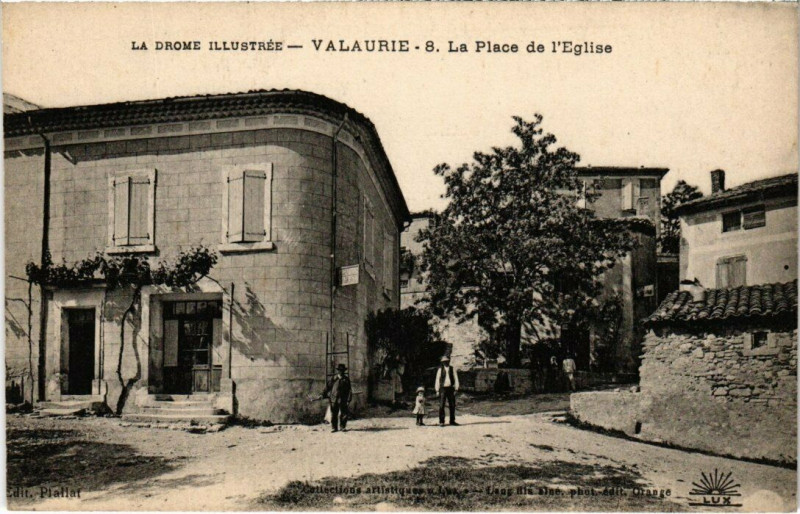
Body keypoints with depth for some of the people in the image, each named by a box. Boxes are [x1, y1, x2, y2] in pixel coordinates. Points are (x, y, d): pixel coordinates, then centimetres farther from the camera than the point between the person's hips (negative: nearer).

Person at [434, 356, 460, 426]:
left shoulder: (452, 369, 5)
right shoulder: (440, 369, 3)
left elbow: (456, 379, 5)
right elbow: (437, 380, 3)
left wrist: (456, 389, -3)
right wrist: (437, 390, -2)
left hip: (450, 388, 1)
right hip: (443, 388, -1)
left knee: (452, 405, 5)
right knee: (441, 405, -4)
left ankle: (452, 421, 16)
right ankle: (441, 422, 0)